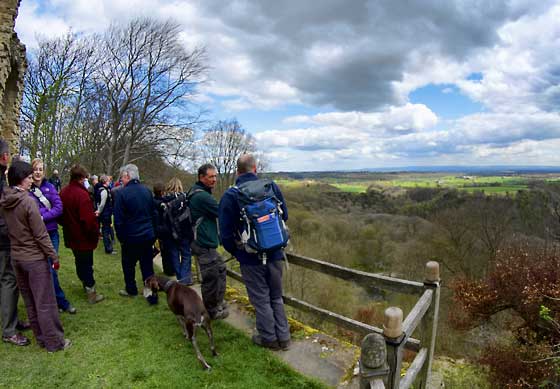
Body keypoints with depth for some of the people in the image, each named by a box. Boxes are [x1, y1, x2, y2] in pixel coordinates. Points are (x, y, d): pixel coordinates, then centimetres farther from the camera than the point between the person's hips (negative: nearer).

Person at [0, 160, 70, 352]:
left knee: (30, 302, 17)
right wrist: (54, 256, -10)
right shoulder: (28, 201, -20)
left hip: (16, 257, 8)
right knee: (45, 303, 3)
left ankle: (41, 338, 29)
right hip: (35, 258, -8)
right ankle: (54, 342, 13)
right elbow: (40, 235, -18)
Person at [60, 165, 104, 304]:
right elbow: (89, 219, -26)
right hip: (84, 237, -8)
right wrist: (95, 233, -13)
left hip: (71, 236, 8)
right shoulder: (82, 194, -24)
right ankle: (91, 293, 12)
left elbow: (61, 214, 13)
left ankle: (86, 283, 39)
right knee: (87, 265, 3)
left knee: (80, 263, 22)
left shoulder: (63, 192, 3)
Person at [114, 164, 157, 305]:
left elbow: (118, 220, -14)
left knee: (128, 264, 16)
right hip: (148, 235, 4)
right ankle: (150, 289, 4)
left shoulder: (122, 193, -16)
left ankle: (131, 289, 29)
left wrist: (120, 237, -1)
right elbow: (153, 213, 10)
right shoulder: (147, 191, 1)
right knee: (147, 264, 11)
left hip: (131, 237, -4)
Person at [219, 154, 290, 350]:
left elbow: (226, 232, -10)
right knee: (276, 297, 20)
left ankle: (269, 338, 27)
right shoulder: (272, 187, -5)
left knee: (261, 299, 13)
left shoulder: (229, 196, -12)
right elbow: (285, 216, 5)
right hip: (275, 253, 3)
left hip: (250, 257, -3)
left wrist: (235, 252, 7)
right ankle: (283, 337, 28)